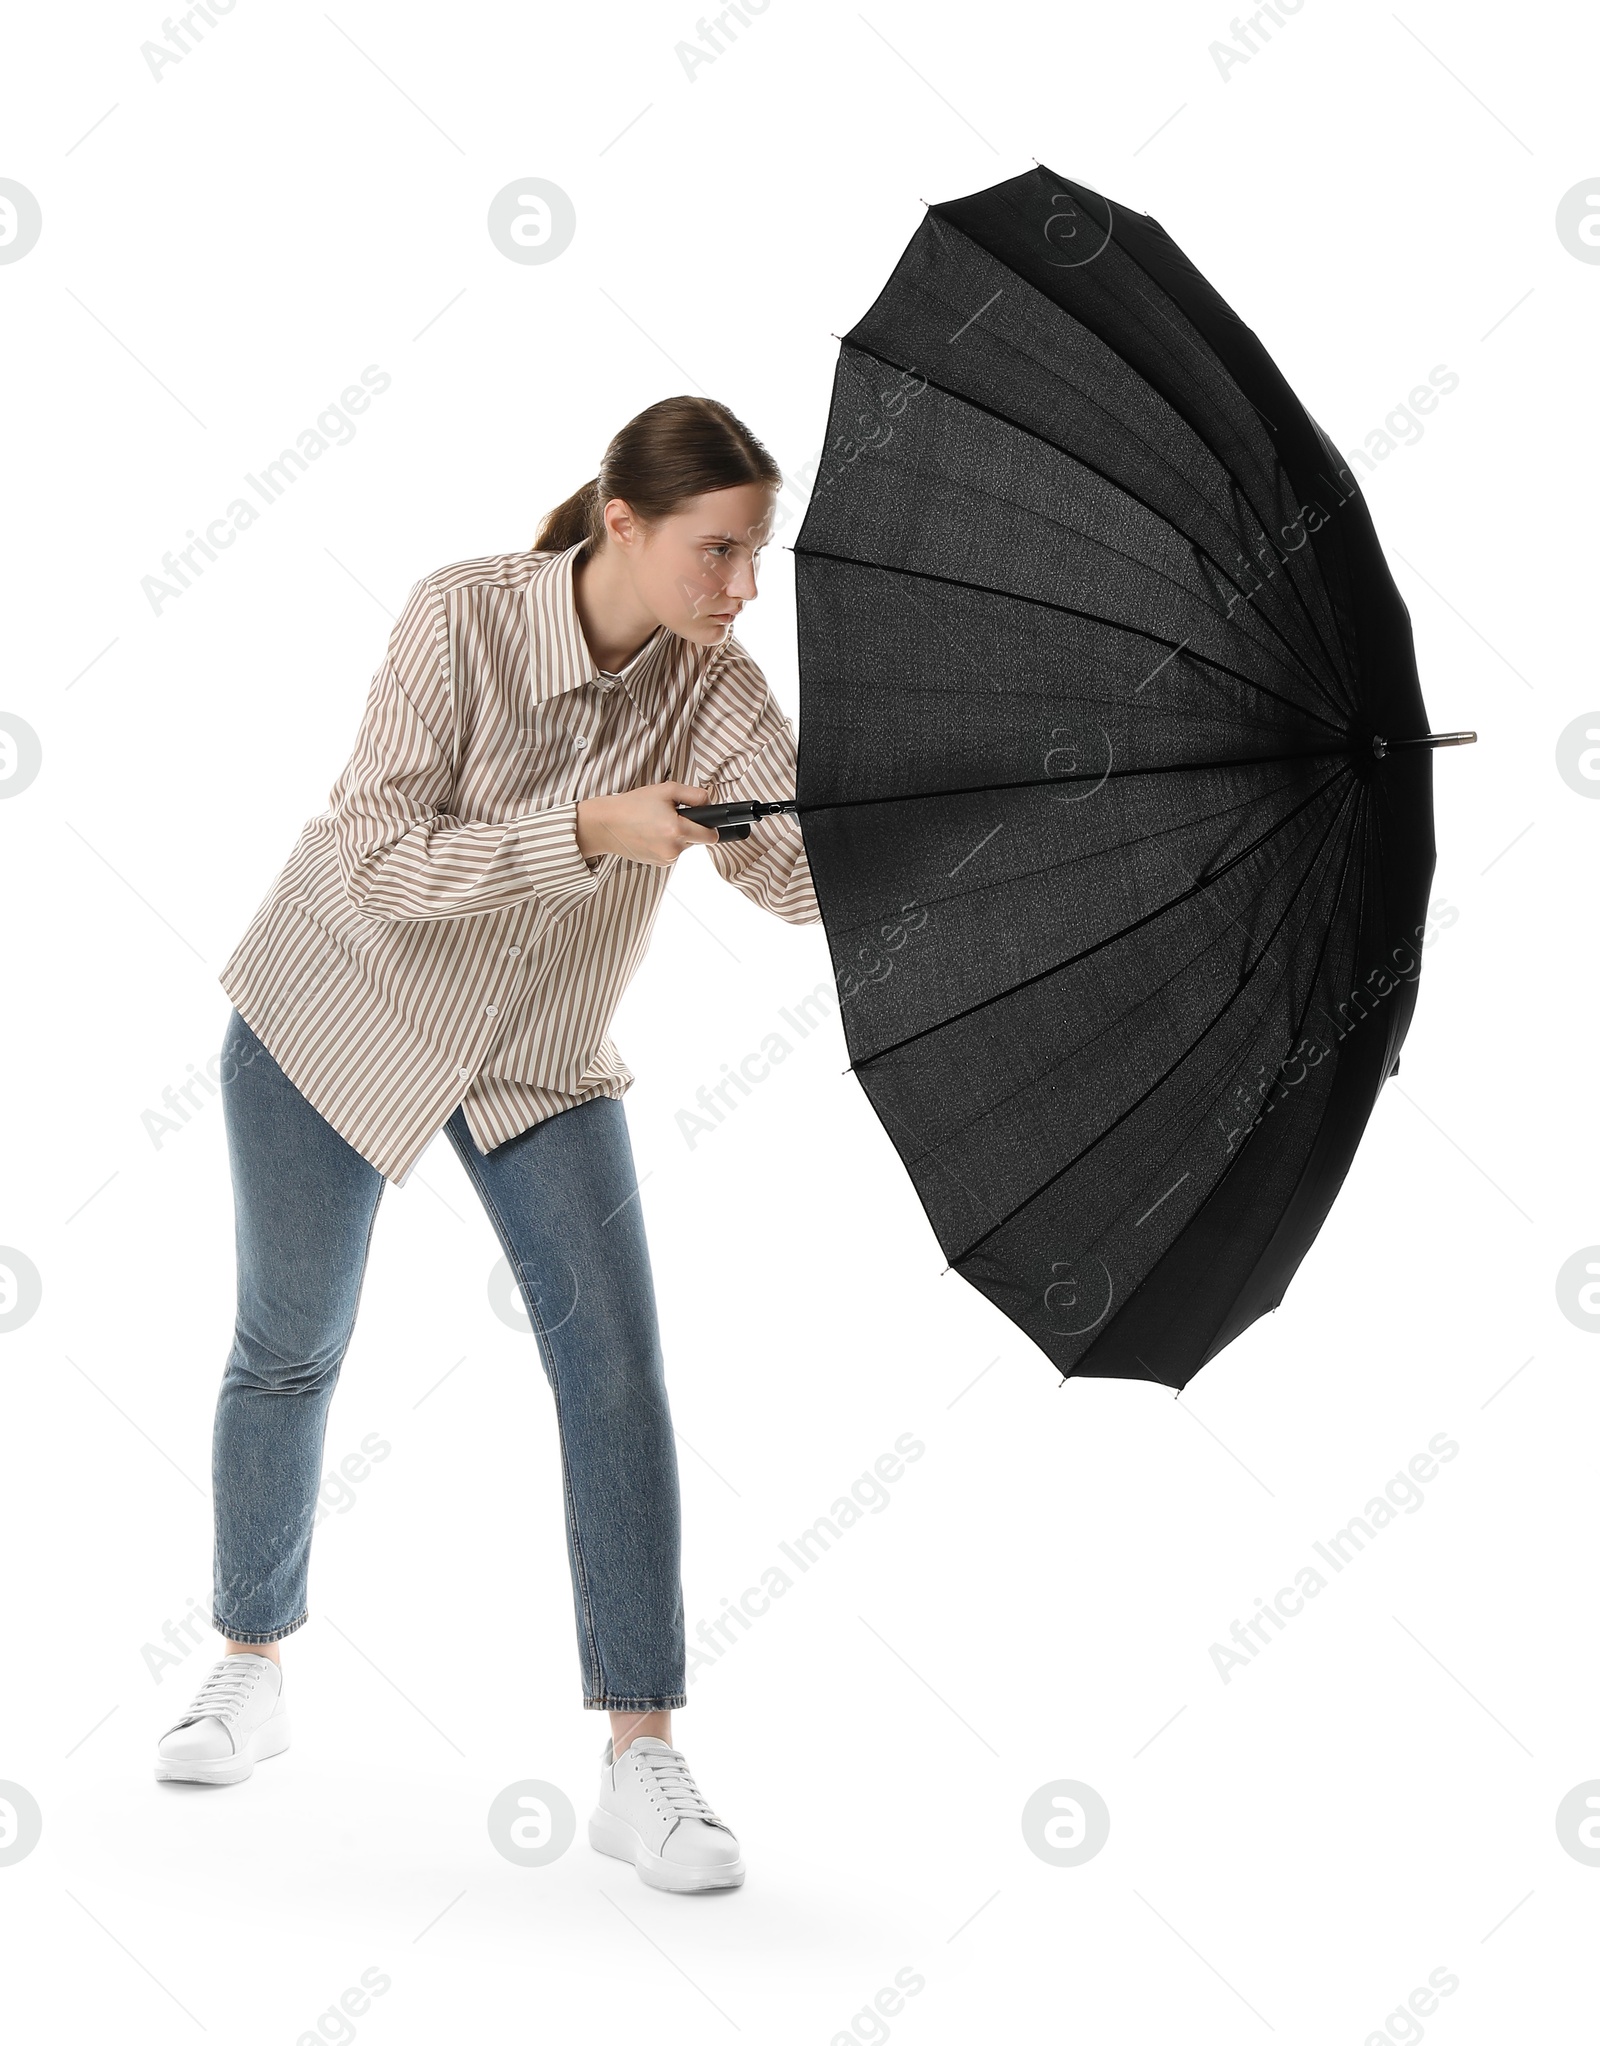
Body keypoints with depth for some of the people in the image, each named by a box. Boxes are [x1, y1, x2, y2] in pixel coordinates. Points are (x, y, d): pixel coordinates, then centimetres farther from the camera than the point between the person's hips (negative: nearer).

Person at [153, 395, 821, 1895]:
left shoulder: (715, 688, -15)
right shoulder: (464, 616, -23)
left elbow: (801, 876, -27)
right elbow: (379, 860, -27)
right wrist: (591, 831, -37)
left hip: (545, 1063, 2)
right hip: (342, 1017, -2)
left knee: (616, 1366, -12)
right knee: (289, 1355, 11)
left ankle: (642, 1758, -7)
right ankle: (251, 1671, 34)